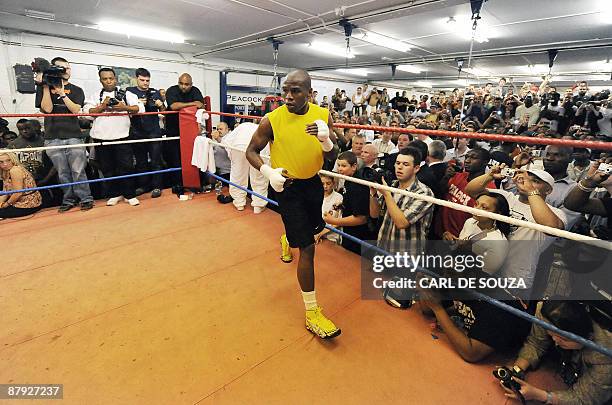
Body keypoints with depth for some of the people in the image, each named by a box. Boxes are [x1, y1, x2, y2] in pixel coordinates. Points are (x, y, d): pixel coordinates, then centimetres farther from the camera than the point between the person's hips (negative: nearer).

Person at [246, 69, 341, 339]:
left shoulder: (323, 115, -7)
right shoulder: (271, 120, -16)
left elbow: (333, 157, -6)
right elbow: (251, 151, -5)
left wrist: (325, 139, -28)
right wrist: (269, 172, -24)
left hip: (314, 183, 6)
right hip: (288, 187, -5)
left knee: (314, 228, 28)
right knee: (307, 249, -8)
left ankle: (287, 240, 66)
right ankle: (312, 313, 7)